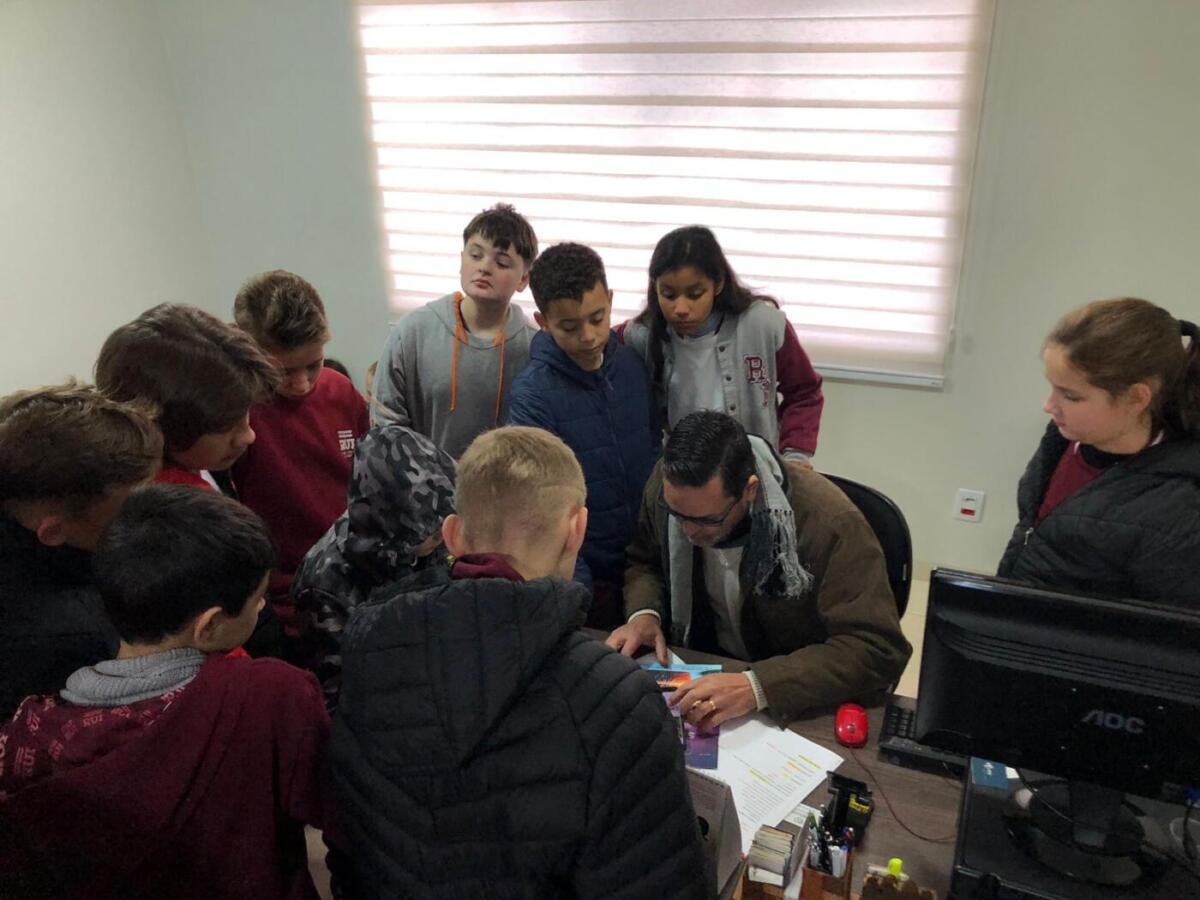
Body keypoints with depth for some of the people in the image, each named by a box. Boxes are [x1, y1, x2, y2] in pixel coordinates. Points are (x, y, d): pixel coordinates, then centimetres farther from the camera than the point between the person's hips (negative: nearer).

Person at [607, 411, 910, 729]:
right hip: (699, 670, 4)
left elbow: (879, 649, -28)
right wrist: (644, 615, -13)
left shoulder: (828, 521, -28)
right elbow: (645, 563, 8)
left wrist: (758, 686, -38)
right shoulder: (667, 483, -12)